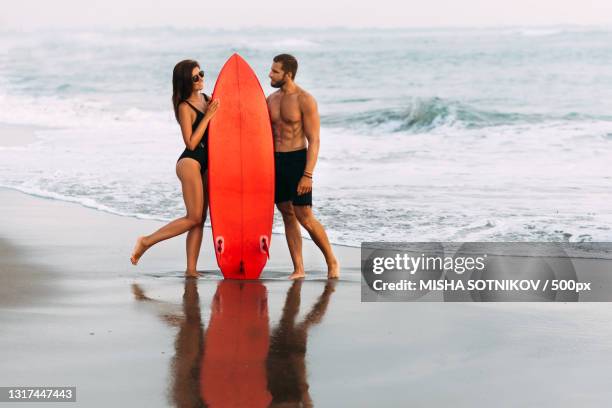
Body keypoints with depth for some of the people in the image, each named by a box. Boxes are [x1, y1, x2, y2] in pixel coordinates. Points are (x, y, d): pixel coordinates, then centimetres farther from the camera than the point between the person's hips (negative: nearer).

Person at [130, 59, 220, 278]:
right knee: (194, 217, -9)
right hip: (190, 162, -8)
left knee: (200, 219, 5)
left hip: (205, 163, 8)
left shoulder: (207, 99, 10)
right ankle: (146, 241, 2)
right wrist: (208, 116, -19)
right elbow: (191, 143, -16)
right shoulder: (185, 107, -11)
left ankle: (191, 269, 6)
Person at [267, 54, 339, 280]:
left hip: (297, 161, -6)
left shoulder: (305, 100, -10)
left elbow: (314, 140, -13)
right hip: (275, 161, 6)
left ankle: (332, 261, 9)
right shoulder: (271, 99, 10)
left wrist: (308, 175, -19)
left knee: (305, 218, -8)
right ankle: (298, 269, 9)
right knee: (288, 216, 5)